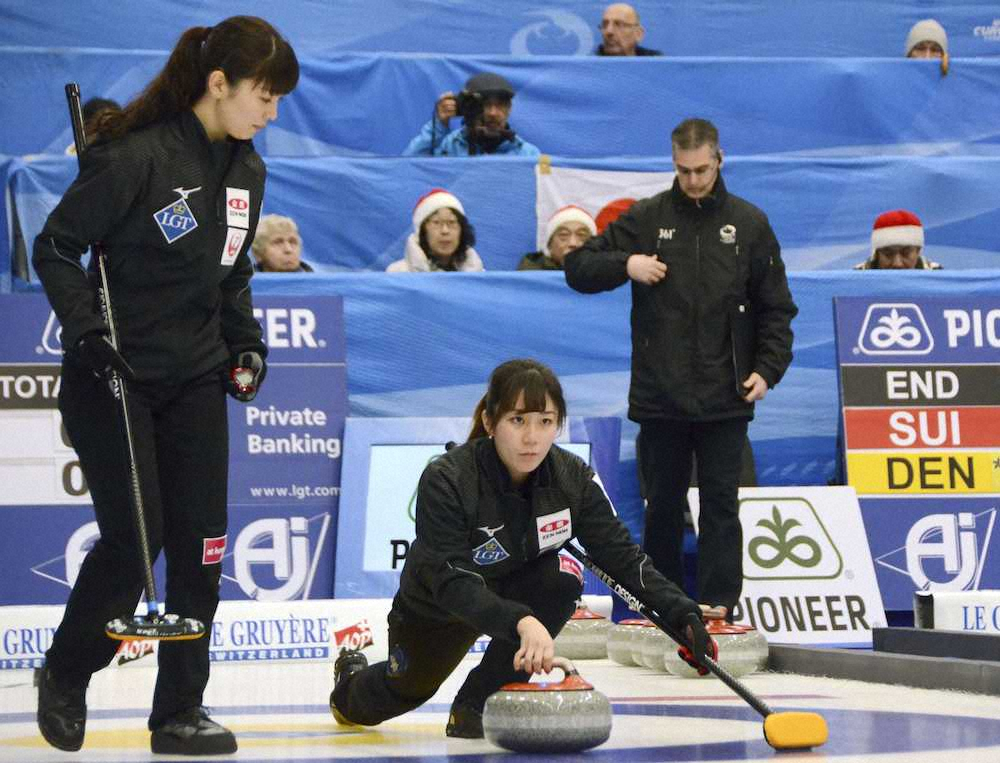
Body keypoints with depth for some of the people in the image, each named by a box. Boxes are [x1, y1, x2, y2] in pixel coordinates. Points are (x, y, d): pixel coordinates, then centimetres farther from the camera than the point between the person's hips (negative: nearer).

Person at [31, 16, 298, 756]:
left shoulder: (247, 171, 7)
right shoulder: (135, 156, -18)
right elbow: (56, 247, -13)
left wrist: (246, 341, 9)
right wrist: (87, 330, -21)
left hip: (195, 379, 7)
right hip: (112, 377, -7)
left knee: (201, 542, 0)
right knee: (133, 538, -7)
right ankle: (65, 675, 18)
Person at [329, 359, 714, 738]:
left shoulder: (574, 478, -26)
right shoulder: (445, 481, -38)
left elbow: (621, 553, -22)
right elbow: (453, 584, -44)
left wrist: (681, 613, -37)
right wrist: (521, 622, -61)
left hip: (516, 586, 2)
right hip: (439, 602, -2)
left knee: (562, 575, -30)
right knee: (406, 689, 17)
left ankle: (477, 705, -19)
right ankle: (351, 678, 57)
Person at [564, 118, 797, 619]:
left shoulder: (749, 224, 6)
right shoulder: (647, 218, 6)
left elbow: (776, 307, 8)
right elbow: (578, 268, 7)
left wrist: (768, 368, -4)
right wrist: (625, 264, -11)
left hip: (724, 400, -1)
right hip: (659, 398, 1)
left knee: (720, 505, -2)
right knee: (663, 506, 7)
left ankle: (719, 609, 0)